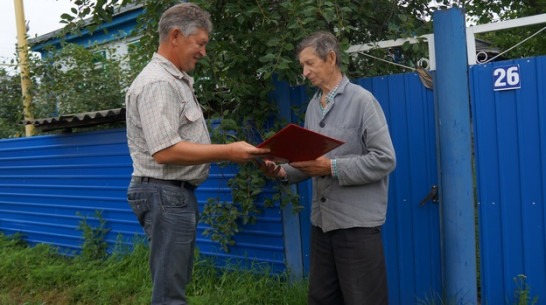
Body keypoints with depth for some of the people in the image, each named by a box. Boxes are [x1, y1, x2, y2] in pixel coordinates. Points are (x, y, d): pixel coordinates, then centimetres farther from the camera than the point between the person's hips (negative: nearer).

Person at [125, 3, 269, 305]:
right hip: (165, 194, -10)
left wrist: (228, 151, 15)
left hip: (178, 192, 10)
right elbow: (165, 152, -26)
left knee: (176, 280, 18)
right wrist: (228, 152, -23)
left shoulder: (175, 80, 17)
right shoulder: (157, 84, -17)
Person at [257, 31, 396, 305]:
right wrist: (283, 172, -3)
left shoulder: (361, 100, -8)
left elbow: (385, 159, -15)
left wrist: (331, 167, -19)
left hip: (357, 221, -7)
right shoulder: (313, 106, 12)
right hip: (321, 221, 7)